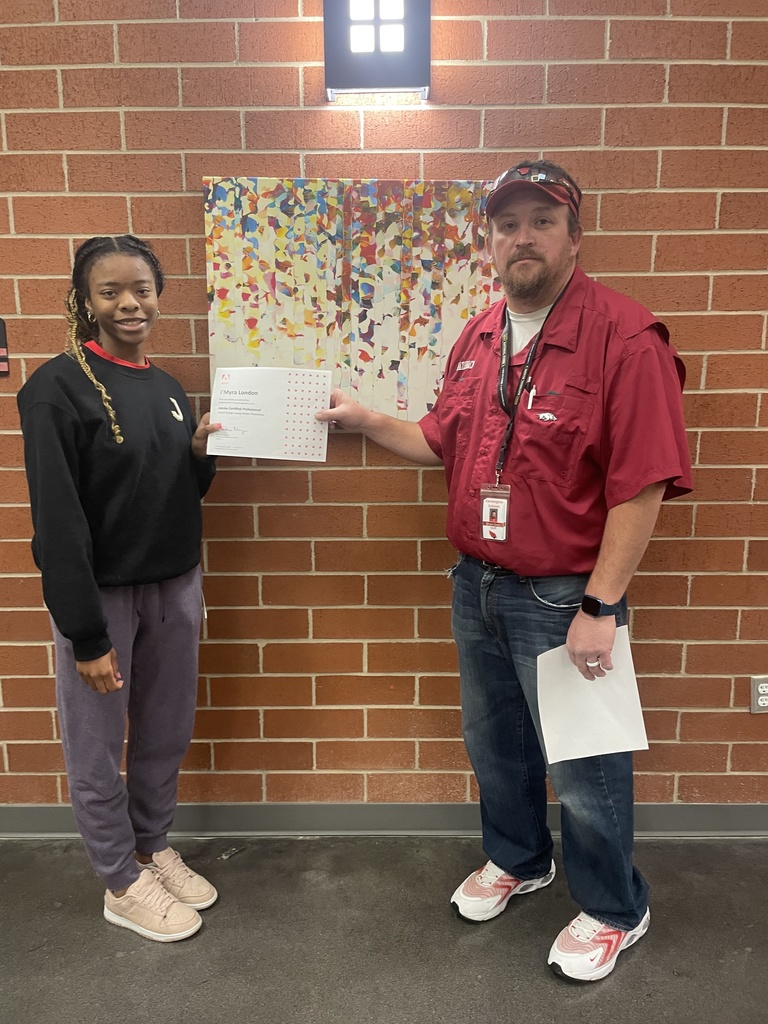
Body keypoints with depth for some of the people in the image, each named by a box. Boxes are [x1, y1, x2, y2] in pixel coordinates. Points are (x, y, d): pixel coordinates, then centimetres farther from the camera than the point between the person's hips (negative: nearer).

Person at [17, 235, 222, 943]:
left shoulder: (168, 388, 7)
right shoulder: (56, 388, -13)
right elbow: (58, 520, -17)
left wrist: (202, 452, -5)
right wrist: (85, 632, -17)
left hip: (175, 586, 6)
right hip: (101, 593, -6)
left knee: (167, 733, 17)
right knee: (98, 745, 10)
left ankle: (156, 848, 40)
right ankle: (123, 883, 31)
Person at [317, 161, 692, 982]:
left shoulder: (624, 338, -17)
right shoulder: (477, 339, 6)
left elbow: (641, 485, -20)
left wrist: (600, 607, -20)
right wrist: (366, 422, 4)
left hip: (562, 599, -6)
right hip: (476, 584, 7)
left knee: (583, 766, 11)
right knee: (494, 744, 23)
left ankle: (613, 911, 39)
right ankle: (517, 860, 51)